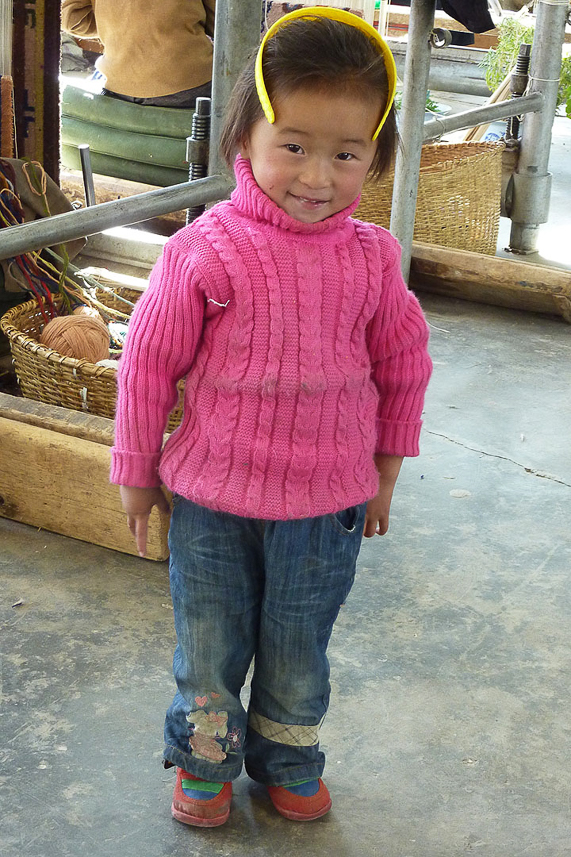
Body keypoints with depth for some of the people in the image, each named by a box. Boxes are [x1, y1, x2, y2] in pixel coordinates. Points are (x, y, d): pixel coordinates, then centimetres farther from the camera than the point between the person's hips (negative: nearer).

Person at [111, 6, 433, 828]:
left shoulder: (371, 258, -9)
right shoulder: (207, 249, -17)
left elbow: (404, 361, 5)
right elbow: (149, 359, -7)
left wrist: (386, 468, 12)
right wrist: (137, 471, 0)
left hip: (327, 502, 2)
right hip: (212, 496, -1)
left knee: (299, 650, 19)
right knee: (209, 643, 17)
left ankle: (287, 759, 44)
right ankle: (207, 757, 42)